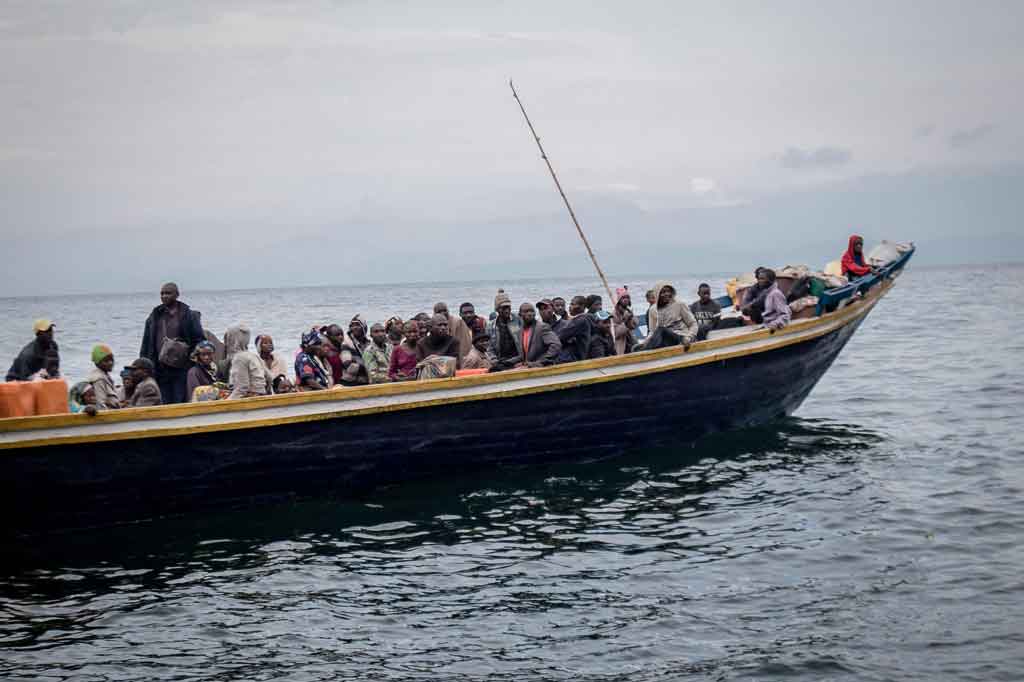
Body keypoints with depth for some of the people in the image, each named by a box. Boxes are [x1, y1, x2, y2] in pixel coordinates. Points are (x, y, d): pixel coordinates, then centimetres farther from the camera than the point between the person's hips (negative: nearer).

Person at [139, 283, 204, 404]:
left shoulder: (187, 314, 0)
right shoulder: (155, 316, 12)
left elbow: (199, 340, -1)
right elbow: (146, 343, 16)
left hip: (181, 369, -4)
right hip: (160, 369, 4)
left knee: (180, 402, -3)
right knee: (164, 403, 5)